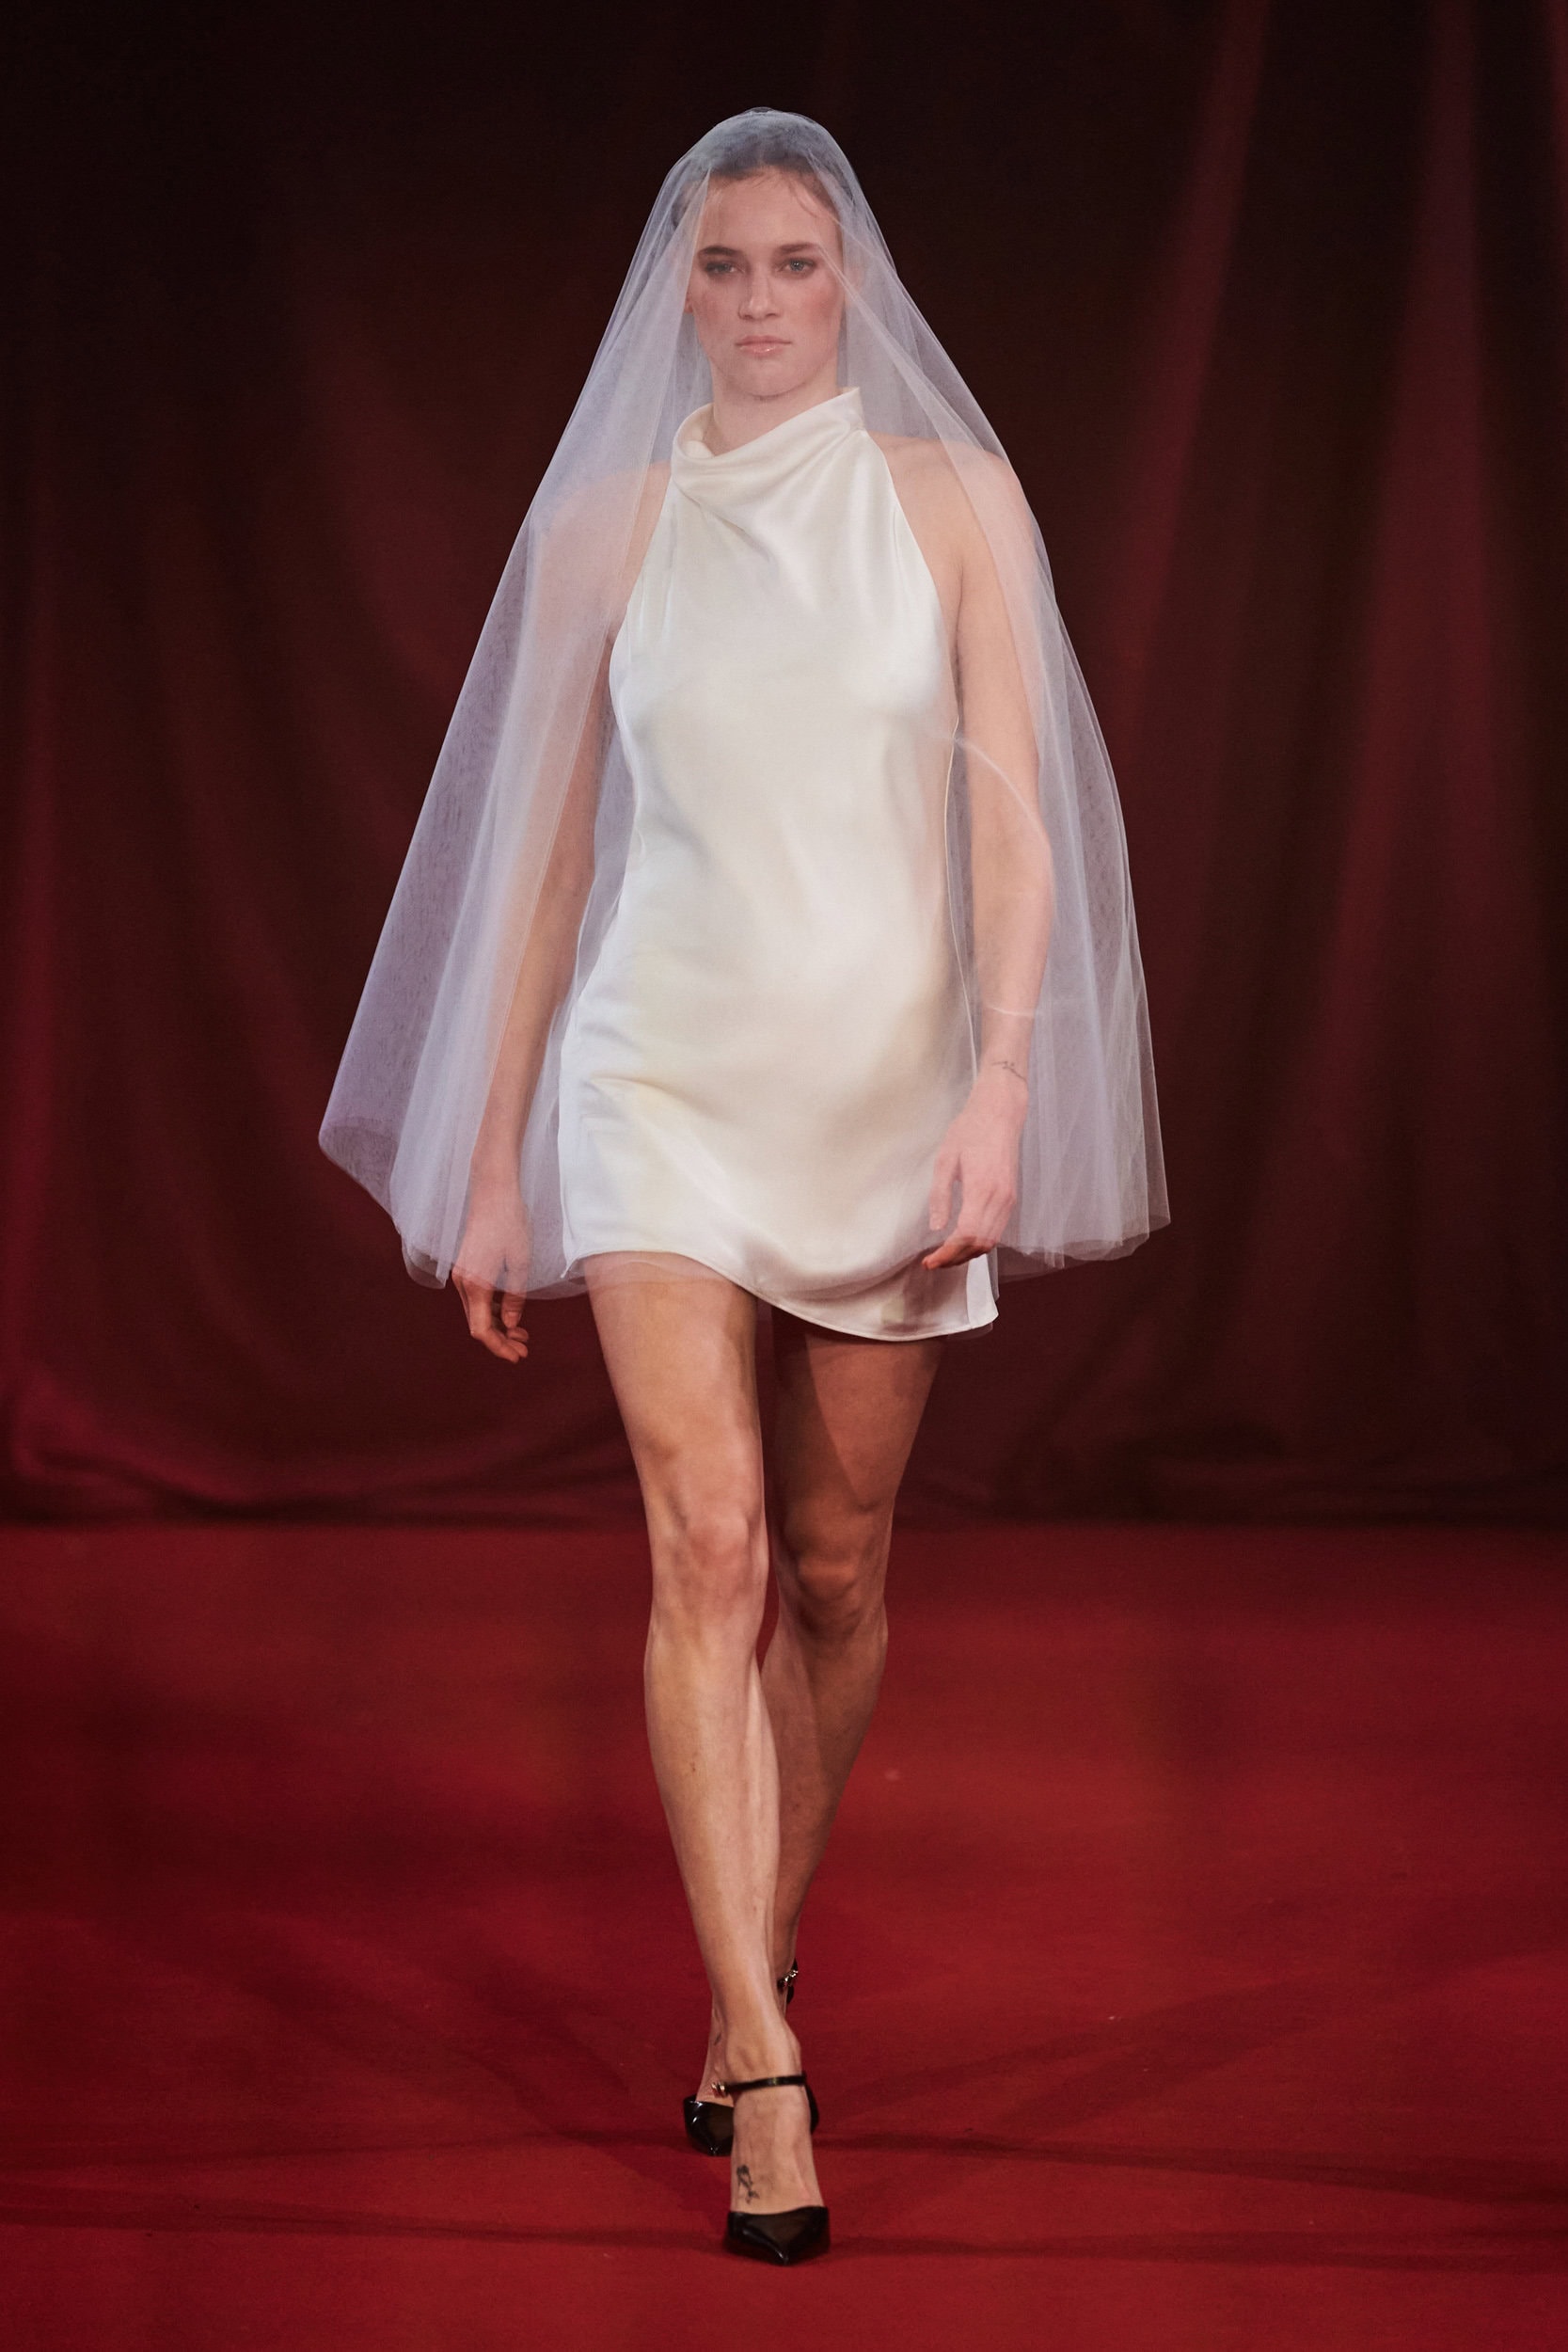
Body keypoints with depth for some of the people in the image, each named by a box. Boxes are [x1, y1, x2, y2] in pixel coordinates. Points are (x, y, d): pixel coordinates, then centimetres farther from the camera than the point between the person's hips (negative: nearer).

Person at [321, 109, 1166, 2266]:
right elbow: (544, 849, 9)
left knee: (837, 1569, 8)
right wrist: (491, 1163, 8)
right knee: (710, 1547, -14)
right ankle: (769, 2078, -15)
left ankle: (751, 1980, 28)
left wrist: (1003, 1088, -13)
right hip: (663, 1076, -1)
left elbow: (1018, 820, -1)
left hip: (889, 1082, 1)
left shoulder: (952, 497, 3)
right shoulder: (606, 523, 5)